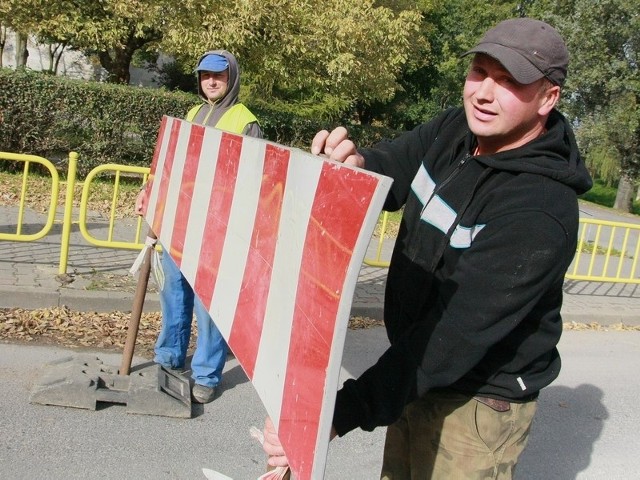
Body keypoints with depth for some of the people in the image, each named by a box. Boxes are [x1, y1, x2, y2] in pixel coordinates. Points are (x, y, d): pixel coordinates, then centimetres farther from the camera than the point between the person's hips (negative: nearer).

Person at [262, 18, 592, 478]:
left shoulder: (540, 211, -28)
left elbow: (456, 332, -34)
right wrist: (356, 161, -27)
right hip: (419, 377, 7)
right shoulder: (454, 130, -5)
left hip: (477, 404, -7)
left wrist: (340, 414, -39)